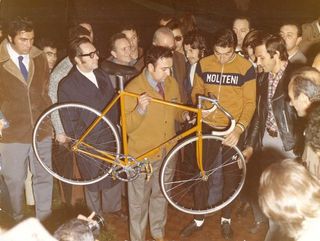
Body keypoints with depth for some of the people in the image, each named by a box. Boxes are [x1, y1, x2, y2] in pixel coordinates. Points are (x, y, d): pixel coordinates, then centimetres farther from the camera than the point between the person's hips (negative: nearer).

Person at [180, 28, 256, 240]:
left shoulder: (246, 68, -10)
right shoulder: (203, 64, -3)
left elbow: (250, 103, -9)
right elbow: (196, 92, 8)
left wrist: (239, 128, -23)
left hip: (233, 130, -2)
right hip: (208, 127, 2)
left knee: (230, 175, 12)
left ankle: (226, 219, 31)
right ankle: (199, 219, 25)